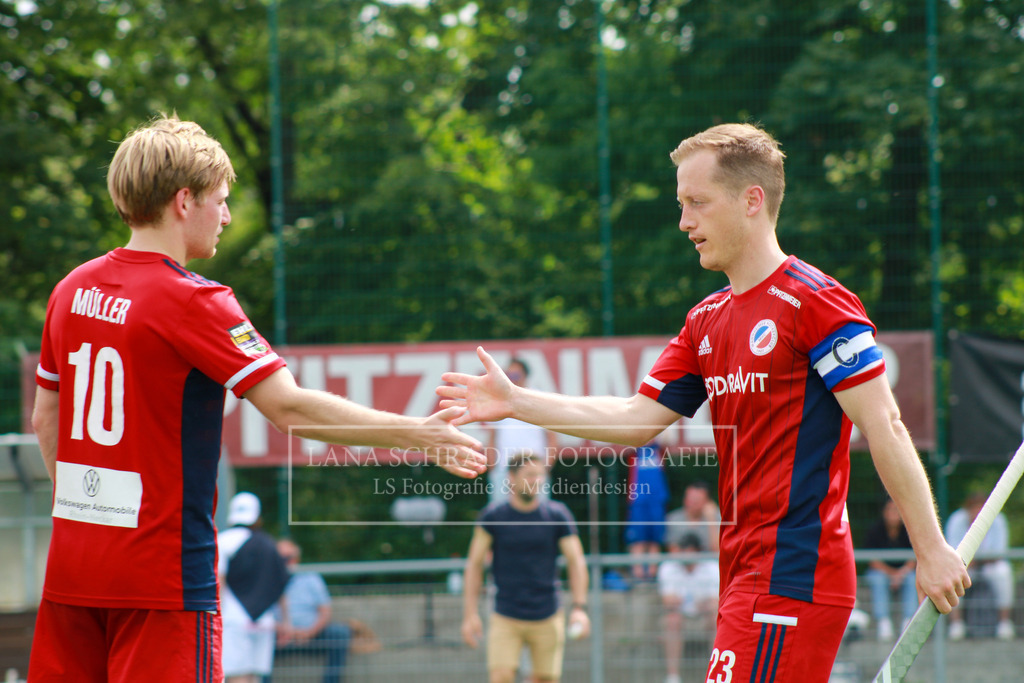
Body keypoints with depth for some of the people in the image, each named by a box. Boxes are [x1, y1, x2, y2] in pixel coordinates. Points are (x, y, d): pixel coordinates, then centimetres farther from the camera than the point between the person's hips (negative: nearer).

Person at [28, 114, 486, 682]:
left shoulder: (72, 290, 9)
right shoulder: (190, 301, -13)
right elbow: (288, 408, -19)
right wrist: (418, 434, -14)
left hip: (71, 566, 7)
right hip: (163, 571, -7)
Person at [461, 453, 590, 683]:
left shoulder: (557, 515, 1)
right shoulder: (492, 516, -1)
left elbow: (576, 561, 1)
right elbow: (474, 564, 2)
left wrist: (579, 607, -11)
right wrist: (470, 614, -5)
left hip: (548, 618, 1)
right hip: (505, 619, -1)